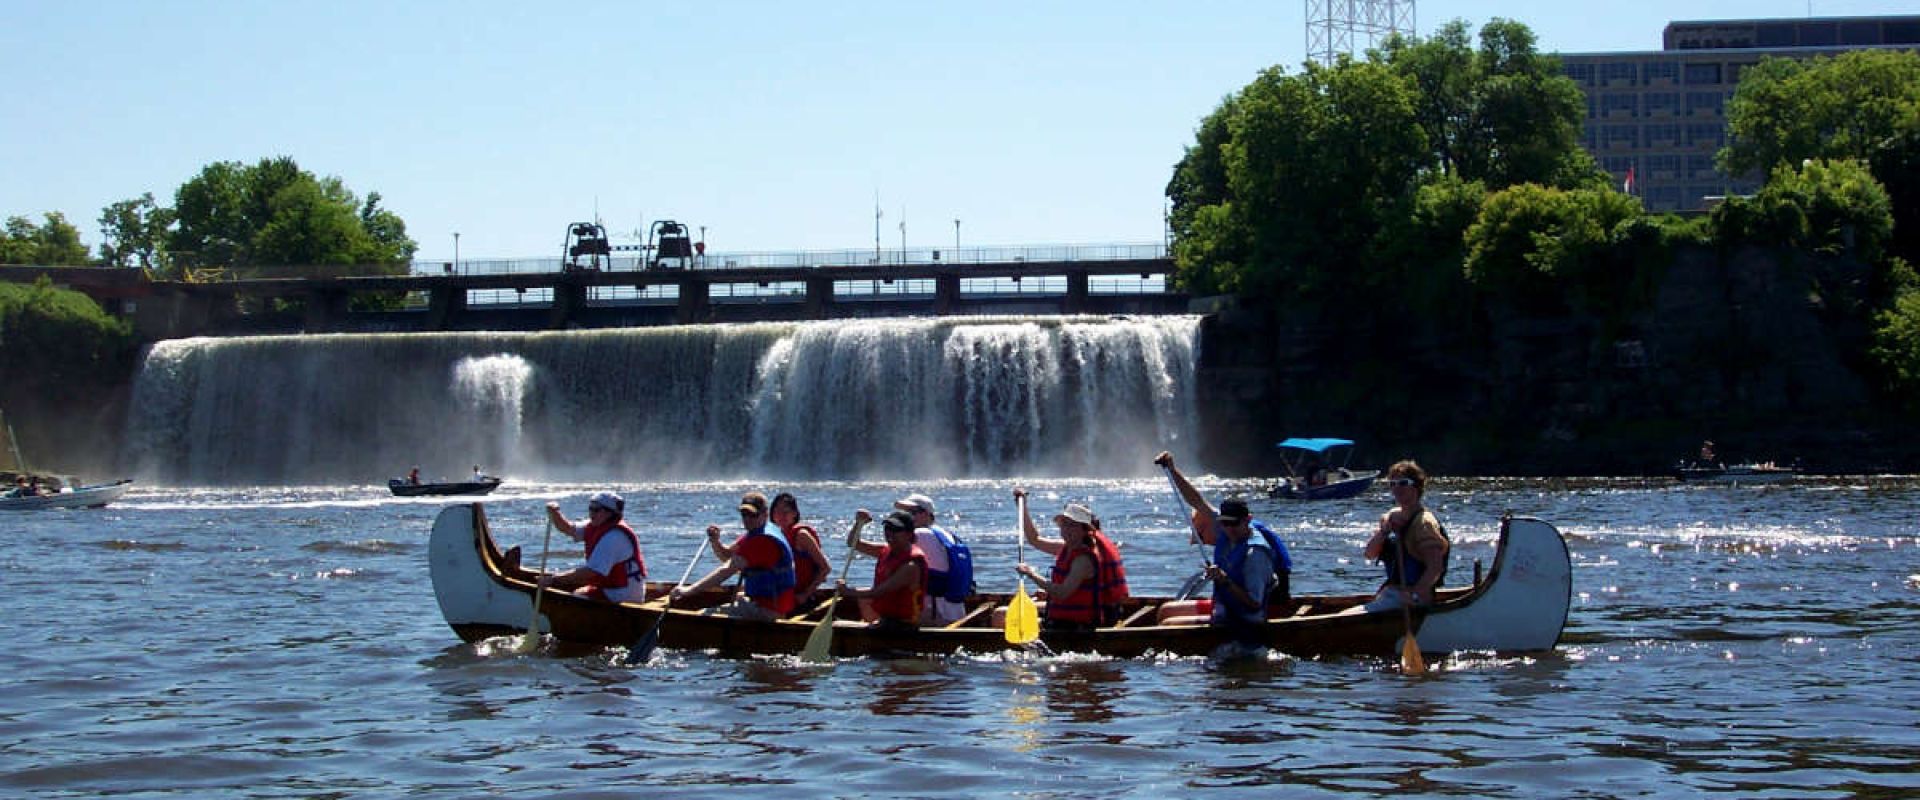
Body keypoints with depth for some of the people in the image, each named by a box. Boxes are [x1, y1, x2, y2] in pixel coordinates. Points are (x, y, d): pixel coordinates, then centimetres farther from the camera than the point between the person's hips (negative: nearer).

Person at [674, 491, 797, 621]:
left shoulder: (762, 541, -21)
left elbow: (728, 570, -26)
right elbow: (727, 555, 20)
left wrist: (690, 590, -28)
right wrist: (715, 542, -4)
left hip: (768, 610, -11)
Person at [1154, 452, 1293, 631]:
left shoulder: (1255, 553, -27)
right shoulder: (1226, 528, -4)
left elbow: (1254, 603, -27)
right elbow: (1197, 501, 1)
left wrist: (1225, 581, -34)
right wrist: (1172, 470, -6)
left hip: (1241, 622, -10)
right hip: (1222, 607, 10)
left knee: (1167, 625, -16)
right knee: (1166, 611, 20)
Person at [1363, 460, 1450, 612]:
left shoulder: (1424, 522, -14)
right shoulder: (1394, 515, 13)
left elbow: (1435, 568, -23)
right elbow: (1370, 555, 9)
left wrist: (1413, 596, -32)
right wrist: (1384, 530, -8)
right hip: (1391, 591, 9)